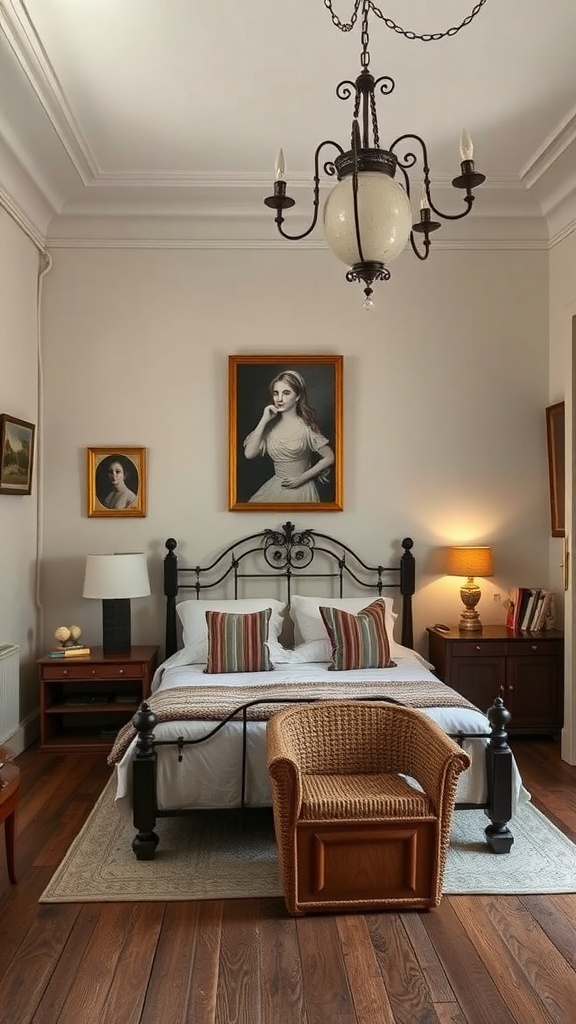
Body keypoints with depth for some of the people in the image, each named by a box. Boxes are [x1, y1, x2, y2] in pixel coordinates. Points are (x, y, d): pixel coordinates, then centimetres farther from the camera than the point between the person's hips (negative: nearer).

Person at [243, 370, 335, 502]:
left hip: (300, 489, -3)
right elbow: (249, 454, -12)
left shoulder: (306, 427, -11)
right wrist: (263, 421, -15)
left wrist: (302, 478, -8)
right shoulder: (271, 424, -3)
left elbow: (329, 458, -8)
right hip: (275, 487, 3)